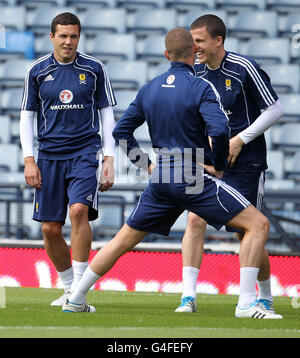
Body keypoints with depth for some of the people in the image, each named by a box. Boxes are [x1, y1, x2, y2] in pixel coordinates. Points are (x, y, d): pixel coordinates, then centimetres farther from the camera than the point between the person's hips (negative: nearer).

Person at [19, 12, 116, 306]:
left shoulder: (94, 69, 3)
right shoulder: (37, 71, 5)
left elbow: (106, 114, 8)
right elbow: (27, 116, 9)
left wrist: (108, 159, 1)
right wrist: (29, 160, 1)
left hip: (85, 152, -2)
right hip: (49, 156, 2)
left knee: (79, 210, -24)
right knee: (50, 229, 0)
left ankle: (80, 288, -19)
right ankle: (69, 289, 20)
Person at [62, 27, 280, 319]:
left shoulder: (150, 89, 10)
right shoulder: (200, 88, -9)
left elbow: (121, 131, 16)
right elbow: (218, 130, -23)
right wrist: (219, 167, -7)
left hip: (161, 179, 6)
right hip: (194, 177, -6)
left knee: (124, 240, 19)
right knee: (258, 224, -4)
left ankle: (75, 300, 20)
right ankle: (247, 304, -16)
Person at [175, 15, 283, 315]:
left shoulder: (244, 69, -14)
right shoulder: (194, 71, 1)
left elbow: (274, 109, -9)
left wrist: (240, 139, -14)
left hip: (245, 162, -4)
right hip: (206, 159, 4)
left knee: (247, 233, 0)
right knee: (195, 219, -14)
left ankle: (265, 298, 21)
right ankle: (188, 297, -14)